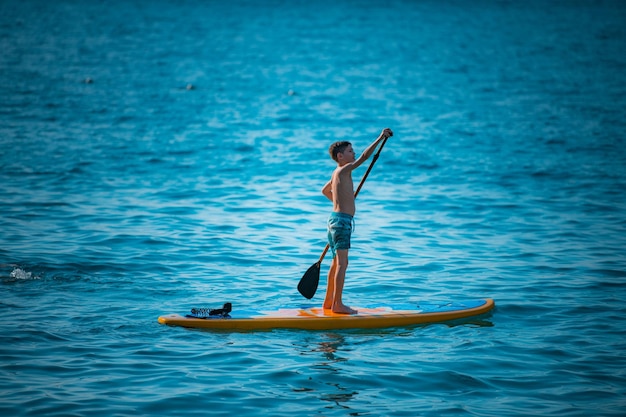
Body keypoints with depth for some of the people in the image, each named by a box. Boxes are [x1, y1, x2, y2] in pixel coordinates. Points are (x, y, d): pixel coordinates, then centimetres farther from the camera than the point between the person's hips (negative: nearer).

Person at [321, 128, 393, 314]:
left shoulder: (337, 174, 15)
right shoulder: (344, 171, -13)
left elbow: (325, 190, 33)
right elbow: (365, 156, -21)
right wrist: (380, 138, -17)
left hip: (336, 218, 10)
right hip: (342, 220, -10)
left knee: (337, 262, 16)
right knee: (342, 263, -9)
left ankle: (329, 302, 22)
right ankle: (337, 304, -8)